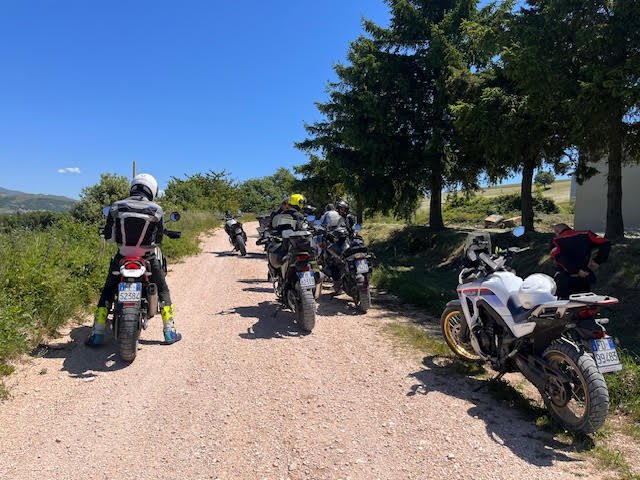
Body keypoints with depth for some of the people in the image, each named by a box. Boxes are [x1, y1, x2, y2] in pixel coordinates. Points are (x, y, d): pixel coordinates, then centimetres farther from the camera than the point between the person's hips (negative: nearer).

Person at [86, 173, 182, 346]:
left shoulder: (116, 207, -2)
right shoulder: (156, 210, -6)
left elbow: (108, 236, 2)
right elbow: (159, 239, 0)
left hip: (122, 258, 1)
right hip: (148, 259, -1)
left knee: (107, 291, 19)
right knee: (162, 289, 18)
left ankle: (97, 334, 16)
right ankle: (169, 331, 16)